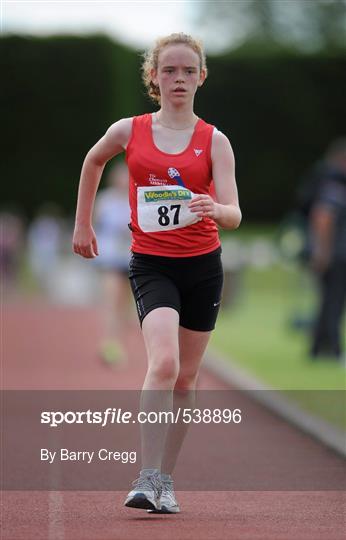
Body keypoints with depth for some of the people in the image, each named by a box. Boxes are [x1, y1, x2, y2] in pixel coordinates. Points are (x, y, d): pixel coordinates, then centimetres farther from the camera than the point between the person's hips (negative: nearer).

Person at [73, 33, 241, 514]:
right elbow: (92, 162, 22)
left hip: (203, 266, 2)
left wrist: (214, 209, -33)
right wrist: (83, 223, 25)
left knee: (186, 377, 8)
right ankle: (147, 479, -23)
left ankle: (166, 479, 21)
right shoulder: (128, 132, 0)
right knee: (163, 363, -23)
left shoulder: (214, 141, -2)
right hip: (151, 263, -2)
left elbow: (233, 215, -11)